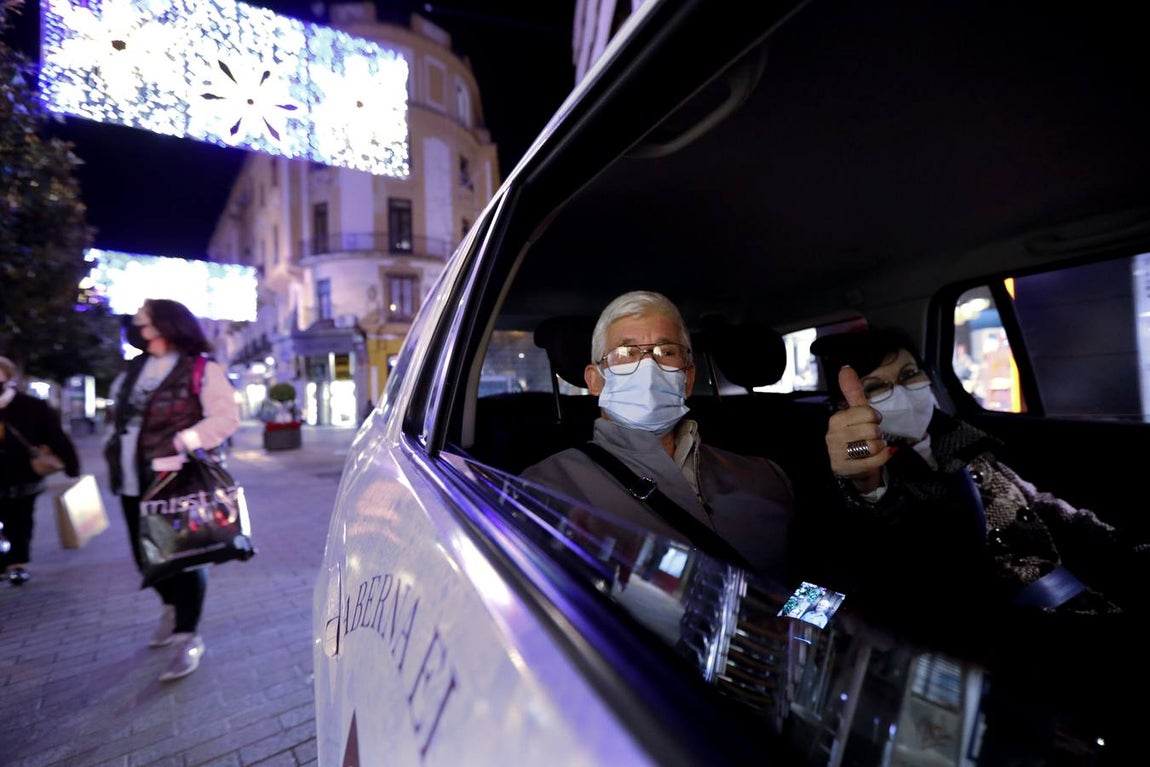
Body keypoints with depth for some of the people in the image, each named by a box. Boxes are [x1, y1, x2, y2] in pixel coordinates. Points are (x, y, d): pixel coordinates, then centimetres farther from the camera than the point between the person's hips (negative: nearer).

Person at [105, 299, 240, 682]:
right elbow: (123, 413, 24)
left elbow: (226, 418, -16)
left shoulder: (202, 369, -9)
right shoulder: (135, 368, 13)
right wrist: (115, 447, 13)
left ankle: (188, 637, 12)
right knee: (145, 556, 17)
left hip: (176, 481, -7)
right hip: (134, 482, 7)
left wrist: (181, 444, -22)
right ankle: (172, 607, 43)